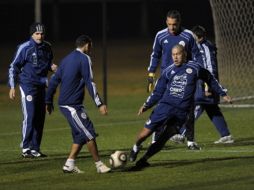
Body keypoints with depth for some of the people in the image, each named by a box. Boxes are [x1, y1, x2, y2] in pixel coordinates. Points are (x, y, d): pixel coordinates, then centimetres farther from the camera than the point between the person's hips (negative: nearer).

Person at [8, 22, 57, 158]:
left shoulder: (47, 47, 7)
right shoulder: (24, 48, -10)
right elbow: (13, 67, -6)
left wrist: (52, 67, -1)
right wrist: (12, 87, -10)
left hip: (41, 85, 6)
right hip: (28, 85, -6)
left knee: (40, 117, 7)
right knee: (29, 116, -11)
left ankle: (35, 148, 14)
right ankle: (26, 149, -6)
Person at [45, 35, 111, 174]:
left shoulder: (67, 59, 17)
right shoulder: (84, 59, -8)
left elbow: (54, 80, 18)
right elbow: (89, 83, -16)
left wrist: (48, 101, 24)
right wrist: (99, 104, -18)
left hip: (64, 104, 9)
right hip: (72, 105, -9)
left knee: (80, 135, 12)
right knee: (89, 133, -7)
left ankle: (69, 165, 10)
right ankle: (99, 165, -6)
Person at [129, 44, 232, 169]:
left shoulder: (194, 68, 6)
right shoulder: (168, 71, 10)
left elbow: (210, 79, 20)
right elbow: (158, 92, 15)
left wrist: (222, 94, 22)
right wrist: (147, 105, 6)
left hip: (181, 111, -1)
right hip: (165, 106, 1)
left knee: (163, 139, -7)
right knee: (146, 131, -6)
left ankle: (144, 159, 6)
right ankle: (136, 147, 25)